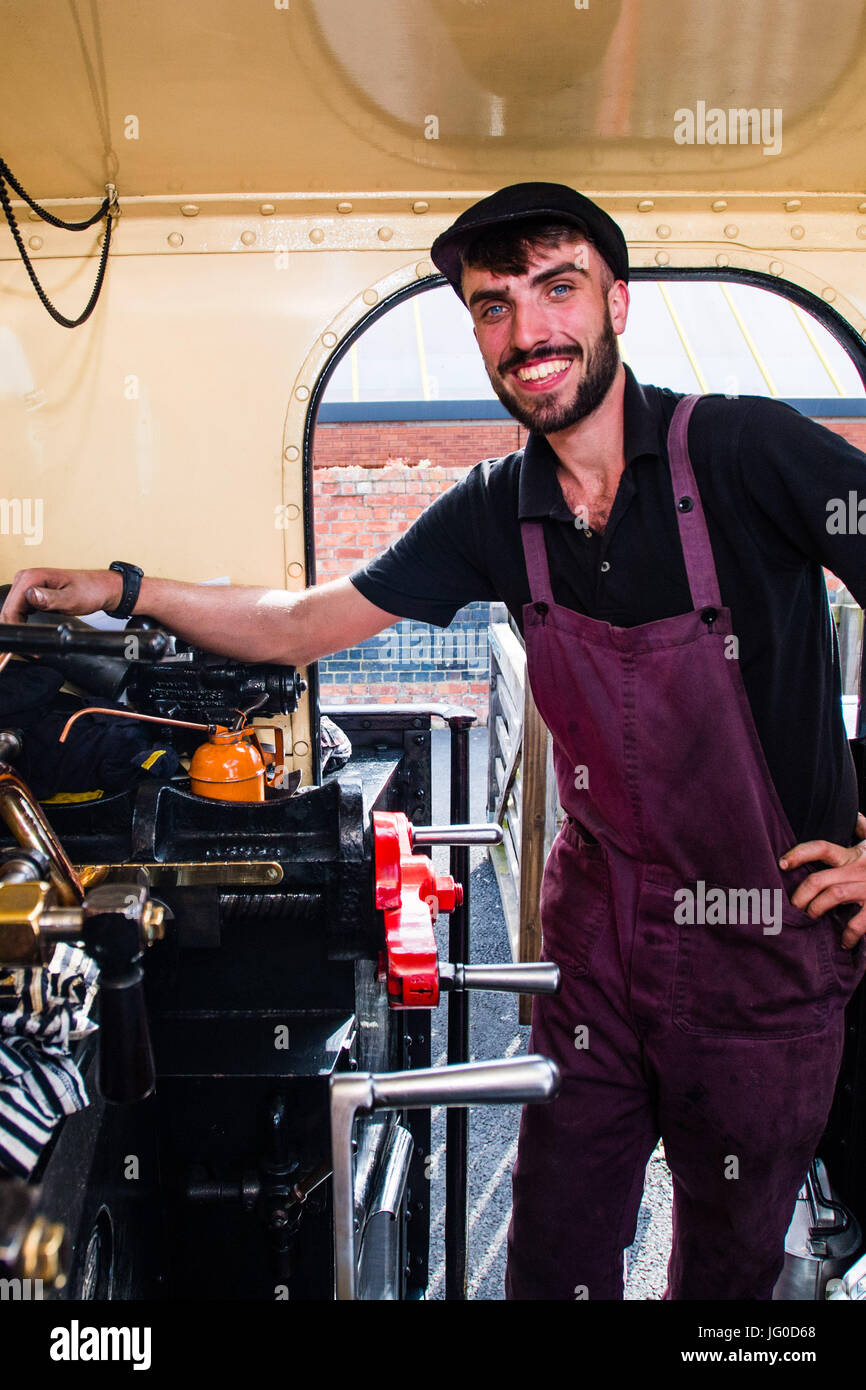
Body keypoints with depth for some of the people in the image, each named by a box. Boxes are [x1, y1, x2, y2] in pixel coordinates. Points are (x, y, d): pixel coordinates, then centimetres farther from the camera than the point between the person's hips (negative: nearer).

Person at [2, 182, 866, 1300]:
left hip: (769, 939, -3)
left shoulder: (746, 449, -16)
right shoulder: (496, 512, -1)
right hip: (599, 921, 4)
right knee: (553, 1258, 15)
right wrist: (122, 591, -2)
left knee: (728, 1264, 17)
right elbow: (302, 627, 6)